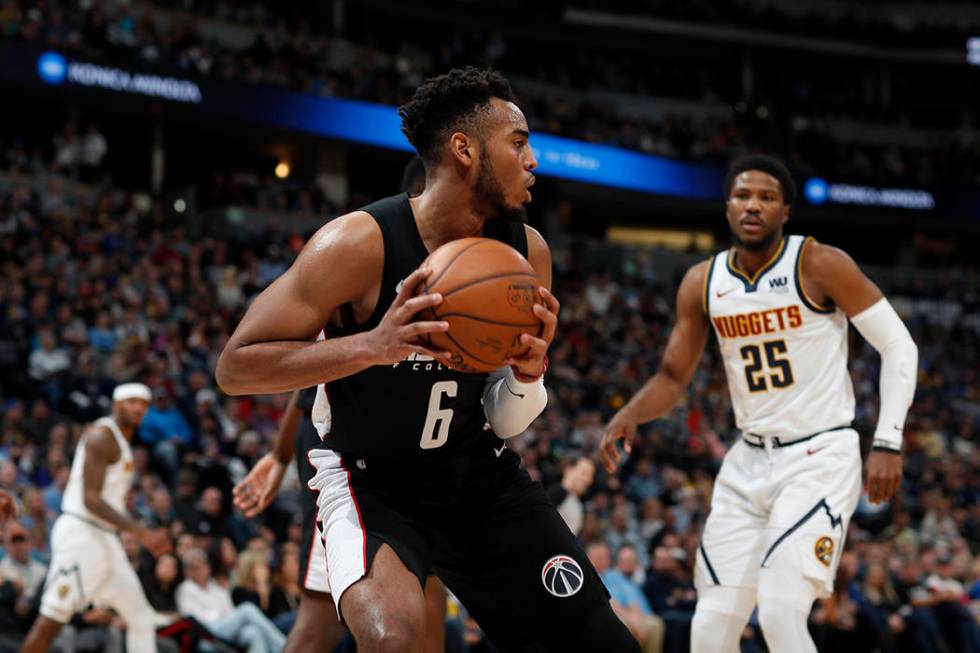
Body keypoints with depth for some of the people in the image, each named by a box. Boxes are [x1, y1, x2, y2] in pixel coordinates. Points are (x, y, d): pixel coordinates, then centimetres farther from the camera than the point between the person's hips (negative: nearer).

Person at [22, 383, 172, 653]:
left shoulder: (122, 443, 19)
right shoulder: (101, 436, -11)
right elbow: (90, 499, -20)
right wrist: (141, 532, -25)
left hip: (104, 539, 10)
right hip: (81, 533, -10)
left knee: (142, 618, 6)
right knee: (52, 619, -9)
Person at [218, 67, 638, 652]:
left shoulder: (528, 252, -5)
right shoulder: (359, 243, -22)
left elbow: (505, 424, 4)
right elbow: (235, 368, -22)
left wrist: (528, 371, -20)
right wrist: (372, 346, -34)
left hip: (478, 472, 6)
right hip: (371, 479, -5)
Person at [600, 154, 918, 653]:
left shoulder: (819, 265, -11)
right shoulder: (702, 283, 3)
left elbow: (898, 346, -8)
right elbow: (673, 377, 11)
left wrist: (887, 443, -15)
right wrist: (629, 415, -10)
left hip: (819, 457, -5)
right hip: (748, 462, 5)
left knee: (780, 611, -21)